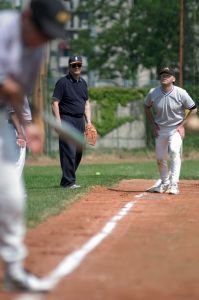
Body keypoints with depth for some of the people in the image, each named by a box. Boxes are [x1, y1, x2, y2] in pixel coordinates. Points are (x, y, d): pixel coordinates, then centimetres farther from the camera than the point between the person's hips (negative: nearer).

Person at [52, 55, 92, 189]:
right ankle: (69, 181, -11)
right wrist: (58, 122, -18)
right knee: (69, 151, -12)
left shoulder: (83, 83, 15)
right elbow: (55, 103, -10)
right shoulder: (63, 82, -6)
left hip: (80, 120, 7)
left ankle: (67, 179, 17)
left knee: (79, 152, 8)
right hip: (67, 119, -7)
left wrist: (88, 121, 11)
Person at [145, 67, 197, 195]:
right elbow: (147, 107, 12)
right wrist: (153, 124, 4)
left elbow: (193, 109, -4)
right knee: (160, 159, 8)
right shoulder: (153, 93, -8)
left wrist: (182, 125, -9)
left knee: (174, 151, -27)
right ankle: (165, 183, 32)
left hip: (176, 129, -3)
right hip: (160, 130, 3)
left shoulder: (181, 93, -16)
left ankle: (174, 183, -26)